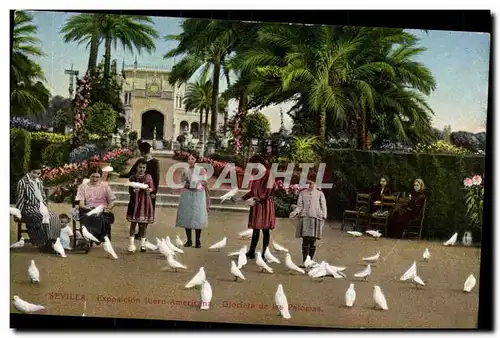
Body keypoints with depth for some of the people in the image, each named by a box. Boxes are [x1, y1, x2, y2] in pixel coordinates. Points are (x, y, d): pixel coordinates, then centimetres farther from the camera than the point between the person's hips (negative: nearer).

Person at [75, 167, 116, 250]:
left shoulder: (105, 186, 21)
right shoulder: (83, 187, 18)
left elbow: (112, 201, 15)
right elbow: (81, 204, 6)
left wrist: (108, 208, -8)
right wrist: (88, 208, -16)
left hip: (103, 211, 1)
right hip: (88, 211, -1)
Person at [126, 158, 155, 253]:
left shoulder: (148, 177, 1)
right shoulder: (133, 178, 2)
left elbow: (152, 188, 3)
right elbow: (130, 190, 3)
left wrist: (149, 190, -18)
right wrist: (134, 191, -18)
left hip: (145, 202, 0)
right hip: (135, 201, 0)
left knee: (143, 224, 6)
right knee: (133, 223, 1)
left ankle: (143, 244, 15)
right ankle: (132, 243, 6)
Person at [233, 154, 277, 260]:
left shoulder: (268, 174, -10)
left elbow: (268, 192, -16)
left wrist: (257, 200, -22)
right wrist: (241, 198, 12)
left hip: (265, 205, -7)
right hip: (256, 205, 7)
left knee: (265, 230, -1)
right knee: (255, 229, 10)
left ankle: (264, 253, 5)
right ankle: (251, 252, 14)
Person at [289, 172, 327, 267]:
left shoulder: (319, 193, 6)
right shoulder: (302, 193, 8)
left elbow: (323, 207, 8)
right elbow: (299, 206, 5)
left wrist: (323, 219, 1)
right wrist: (295, 212, -15)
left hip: (315, 219, 0)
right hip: (304, 218, 0)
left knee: (312, 242, 1)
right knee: (305, 241, -4)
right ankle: (304, 262, -1)